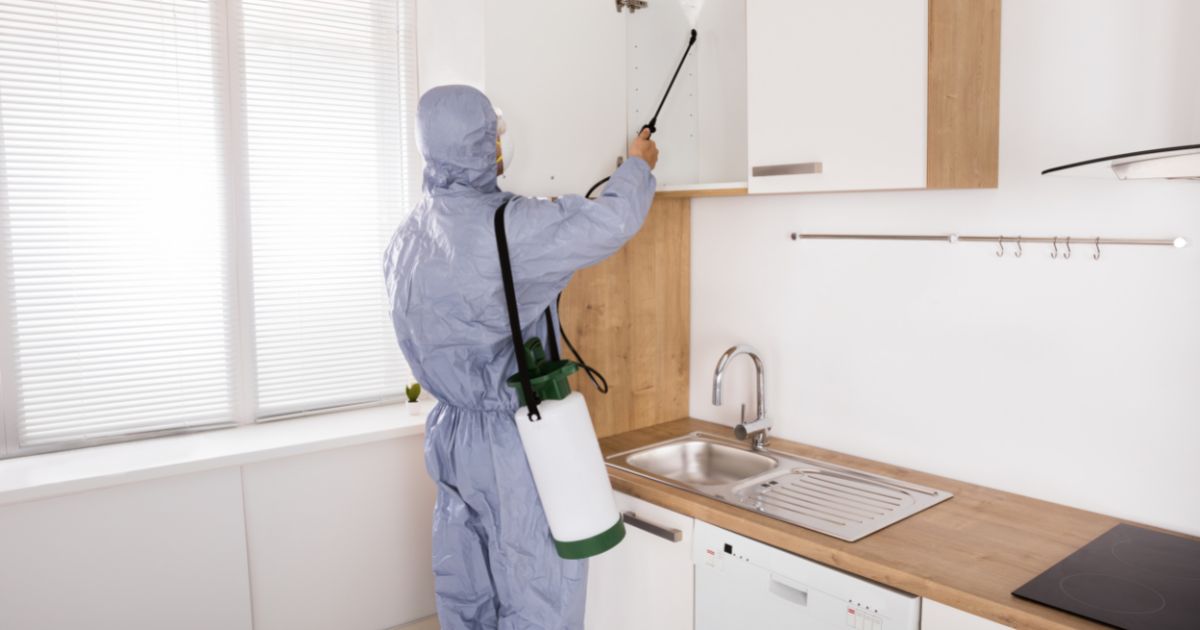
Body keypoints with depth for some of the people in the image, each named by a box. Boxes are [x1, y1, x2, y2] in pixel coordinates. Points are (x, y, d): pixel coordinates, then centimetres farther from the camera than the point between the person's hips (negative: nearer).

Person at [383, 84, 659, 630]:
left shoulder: (406, 237, 5)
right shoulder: (506, 226, -20)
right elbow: (614, 220, -15)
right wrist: (638, 164, 7)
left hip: (448, 435, 8)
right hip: (512, 440, -8)